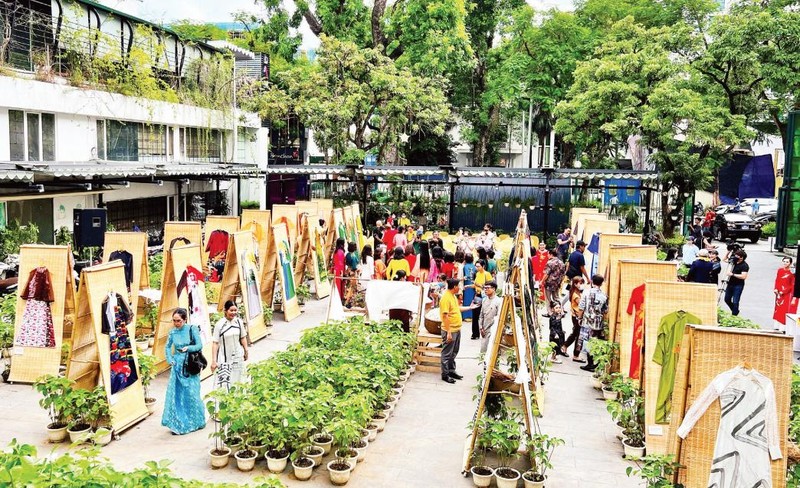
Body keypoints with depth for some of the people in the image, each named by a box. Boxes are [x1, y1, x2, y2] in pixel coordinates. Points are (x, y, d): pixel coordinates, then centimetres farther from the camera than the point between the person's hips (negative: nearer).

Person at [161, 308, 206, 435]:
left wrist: (188, 348, -26)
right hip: (177, 366, 3)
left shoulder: (192, 329, -7)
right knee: (175, 394, -1)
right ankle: (177, 424, 6)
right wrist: (170, 360, 2)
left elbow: (199, 345, -9)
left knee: (191, 394, 3)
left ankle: (197, 422, 22)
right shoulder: (173, 332, 2)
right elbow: (167, 347, 16)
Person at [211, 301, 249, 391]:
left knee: (237, 381, 12)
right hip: (224, 359, -4)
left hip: (238, 357, 4)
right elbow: (215, 343, -11)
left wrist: (246, 351, 17)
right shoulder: (220, 324, -13)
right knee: (224, 383, -6)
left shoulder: (239, 321, -2)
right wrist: (214, 361, -13)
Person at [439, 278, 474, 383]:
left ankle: (452, 371, 30)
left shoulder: (453, 296, 11)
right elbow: (445, 316, -24)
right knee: (447, 353, 0)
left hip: (457, 329, 10)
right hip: (450, 331, -10)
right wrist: (448, 332, -25)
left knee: (454, 353, 19)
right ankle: (445, 374, 8)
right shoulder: (446, 298, -20)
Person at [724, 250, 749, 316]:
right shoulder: (735, 262, 6)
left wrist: (732, 274, -24)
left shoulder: (745, 266, -14)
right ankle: (735, 311, 34)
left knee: (735, 302, -6)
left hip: (738, 286, -8)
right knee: (727, 299, 14)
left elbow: (743, 276, -24)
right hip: (730, 284, 8)